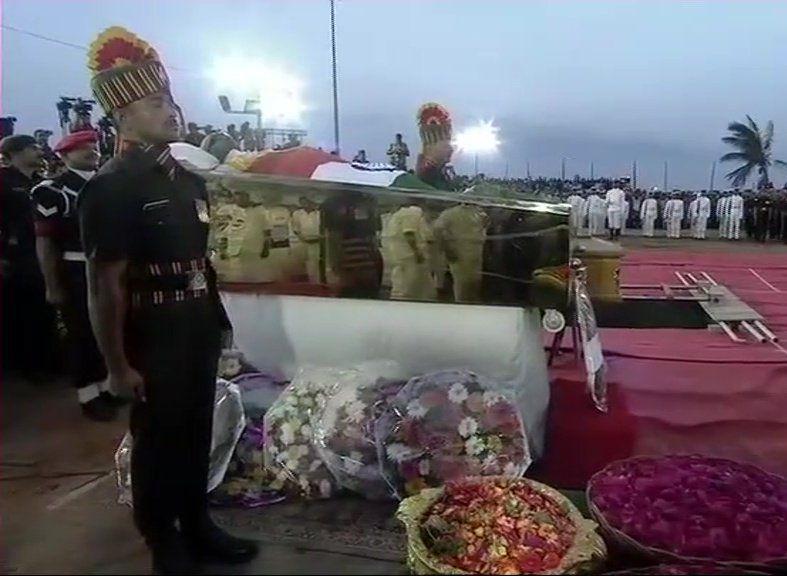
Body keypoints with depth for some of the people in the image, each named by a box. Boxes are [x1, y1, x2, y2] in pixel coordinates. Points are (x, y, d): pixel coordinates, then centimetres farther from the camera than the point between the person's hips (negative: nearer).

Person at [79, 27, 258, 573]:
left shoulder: (189, 180, 8)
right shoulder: (110, 187, -15)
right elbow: (105, 283, -16)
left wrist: (218, 320, 16)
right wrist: (117, 363, -15)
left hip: (198, 336, 7)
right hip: (152, 343, -6)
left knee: (197, 436, 18)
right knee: (158, 441, 10)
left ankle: (197, 525, 37)